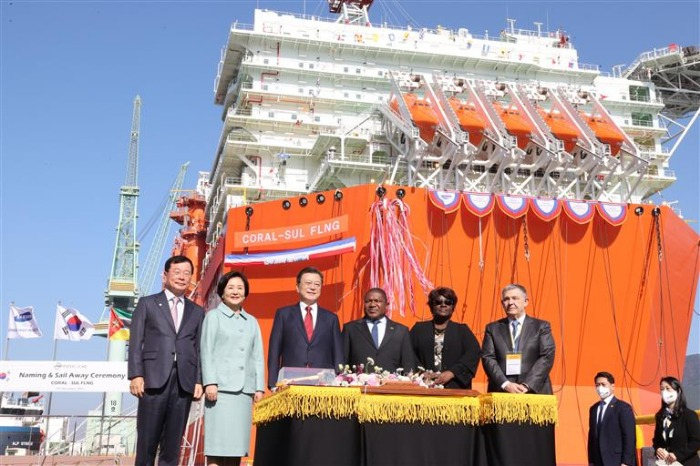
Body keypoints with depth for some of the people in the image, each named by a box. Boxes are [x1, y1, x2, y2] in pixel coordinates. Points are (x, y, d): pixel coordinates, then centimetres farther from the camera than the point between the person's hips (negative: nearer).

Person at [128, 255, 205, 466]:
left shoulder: (197, 312, 17)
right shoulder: (147, 304, 11)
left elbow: (199, 349, 12)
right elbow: (136, 342, 4)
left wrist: (199, 381, 1)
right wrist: (136, 375, -7)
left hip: (184, 382, 2)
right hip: (154, 378, -2)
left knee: (173, 441, 3)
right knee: (147, 439, -2)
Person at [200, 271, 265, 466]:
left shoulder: (252, 322, 18)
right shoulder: (213, 316, 6)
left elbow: (257, 357, 14)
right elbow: (206, 351, 0)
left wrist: (259, 387, 6)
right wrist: (210, 382, -11)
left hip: (244, 390, 4)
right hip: (221, 388, -4)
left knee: (237, 443, 3)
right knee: (217, 443, -7)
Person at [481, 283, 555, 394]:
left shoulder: (541, 326, 8)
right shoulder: (493, 328, 12)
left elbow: (547, 357, -1)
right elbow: (488, 358, 3)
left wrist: (527, 385, -12)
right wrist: (505, 384, -12)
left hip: (534, 391, 0)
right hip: (501, 392, 1)